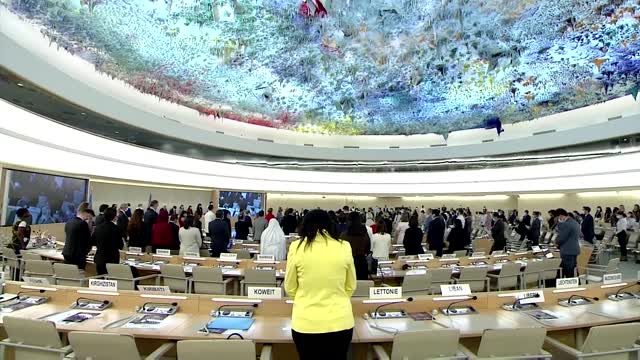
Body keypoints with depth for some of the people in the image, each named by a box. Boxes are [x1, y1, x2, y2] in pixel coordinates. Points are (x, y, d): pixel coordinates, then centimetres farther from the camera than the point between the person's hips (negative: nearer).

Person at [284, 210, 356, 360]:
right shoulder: (344, 247, -4)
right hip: (339, 322, 1)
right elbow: (350, 287, 7)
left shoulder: (297, 247, -7)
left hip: (305, 323, -1)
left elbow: (290, 288, 4)